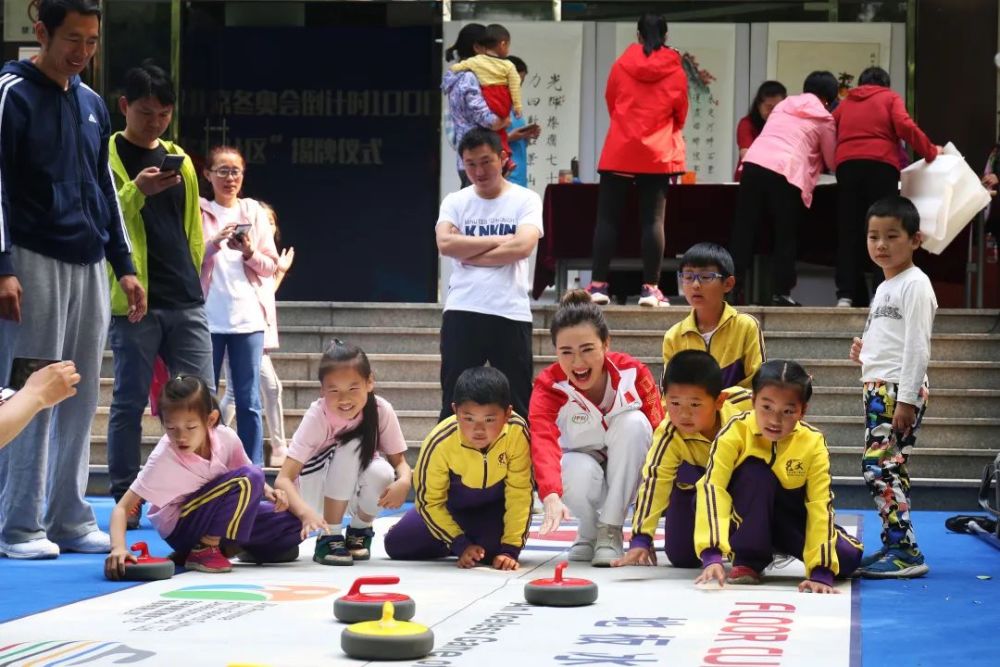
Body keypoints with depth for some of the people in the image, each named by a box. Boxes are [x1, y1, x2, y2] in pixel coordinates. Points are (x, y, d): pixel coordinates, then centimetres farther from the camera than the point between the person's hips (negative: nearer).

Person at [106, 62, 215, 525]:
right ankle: (124, 501, 6)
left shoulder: (180, 160, 16)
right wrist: (137, 191, -24)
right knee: (129, 402, 0)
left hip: (185, 303, 5)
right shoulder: (107, 156, -1)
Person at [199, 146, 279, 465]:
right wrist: (214, 244, -15)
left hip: (248, 317, 1)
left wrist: (250, 253, -10)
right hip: (208, 318, -1)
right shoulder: (198, 211, 6)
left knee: (249, 402, 0)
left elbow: (271, 266, 9)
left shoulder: (254, 212, 11)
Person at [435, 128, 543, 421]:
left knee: (516, 406, 3)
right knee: (455, 403, 4)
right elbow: (445, 243, -9)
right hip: (462, 312, 2)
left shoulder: (525, 200, 4)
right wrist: (500, 240, -9)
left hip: (511, 314, -2)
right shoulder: (455, 202, 9)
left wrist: (469, 254, -6)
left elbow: (523, 246, -13)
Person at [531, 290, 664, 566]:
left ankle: (610, 531, -20)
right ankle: (589, 533, -2)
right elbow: (543, 442, -42)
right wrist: (551, 497, -61)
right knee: (579, 471, -37)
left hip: (628, 475, 1)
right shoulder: (548, 386, -24)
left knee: (634, 421, -29)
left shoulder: (633, 373, -20)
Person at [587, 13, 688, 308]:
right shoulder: (675, 71, 2)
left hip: (619, 151, 0)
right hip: (658, 154, 0)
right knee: (653, 220, -1)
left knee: (608, 217, 3)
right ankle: (650, 288, -5)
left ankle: (598, 285, -2)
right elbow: (680, 115, 12)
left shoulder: (621, 65, 3)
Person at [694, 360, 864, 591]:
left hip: (791, 518, 2)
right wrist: (712, 555, -50)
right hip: (745, 517, -2)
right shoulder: (735, 431, -27)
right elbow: (712, 487, -36)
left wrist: (821, 572, -35)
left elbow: (821, 506, -25)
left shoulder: (813, 444, -22)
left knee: (848, 558, -19)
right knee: (755, 470, -33)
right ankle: (748, 561, -19)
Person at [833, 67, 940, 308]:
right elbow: (904, 126, 0)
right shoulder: (890, 98, 18)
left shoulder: (845, 103, 28)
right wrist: (930, 152, 7)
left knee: (848, 232, 2)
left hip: (846, 164, 3)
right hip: (881, 164, -3)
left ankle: (846, 295, -7)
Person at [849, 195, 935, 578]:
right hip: (877, 388, 9)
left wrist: (907, 399, -20)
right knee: (888, 467, 9)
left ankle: (906, 552, -15)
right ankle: (894, 546, 13)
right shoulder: (885, 286, 19)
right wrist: (865, 354, 8)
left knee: (879, 466, -15)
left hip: (900, 389, -9)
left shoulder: (914, 284, -9)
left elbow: (916, 346, -16)